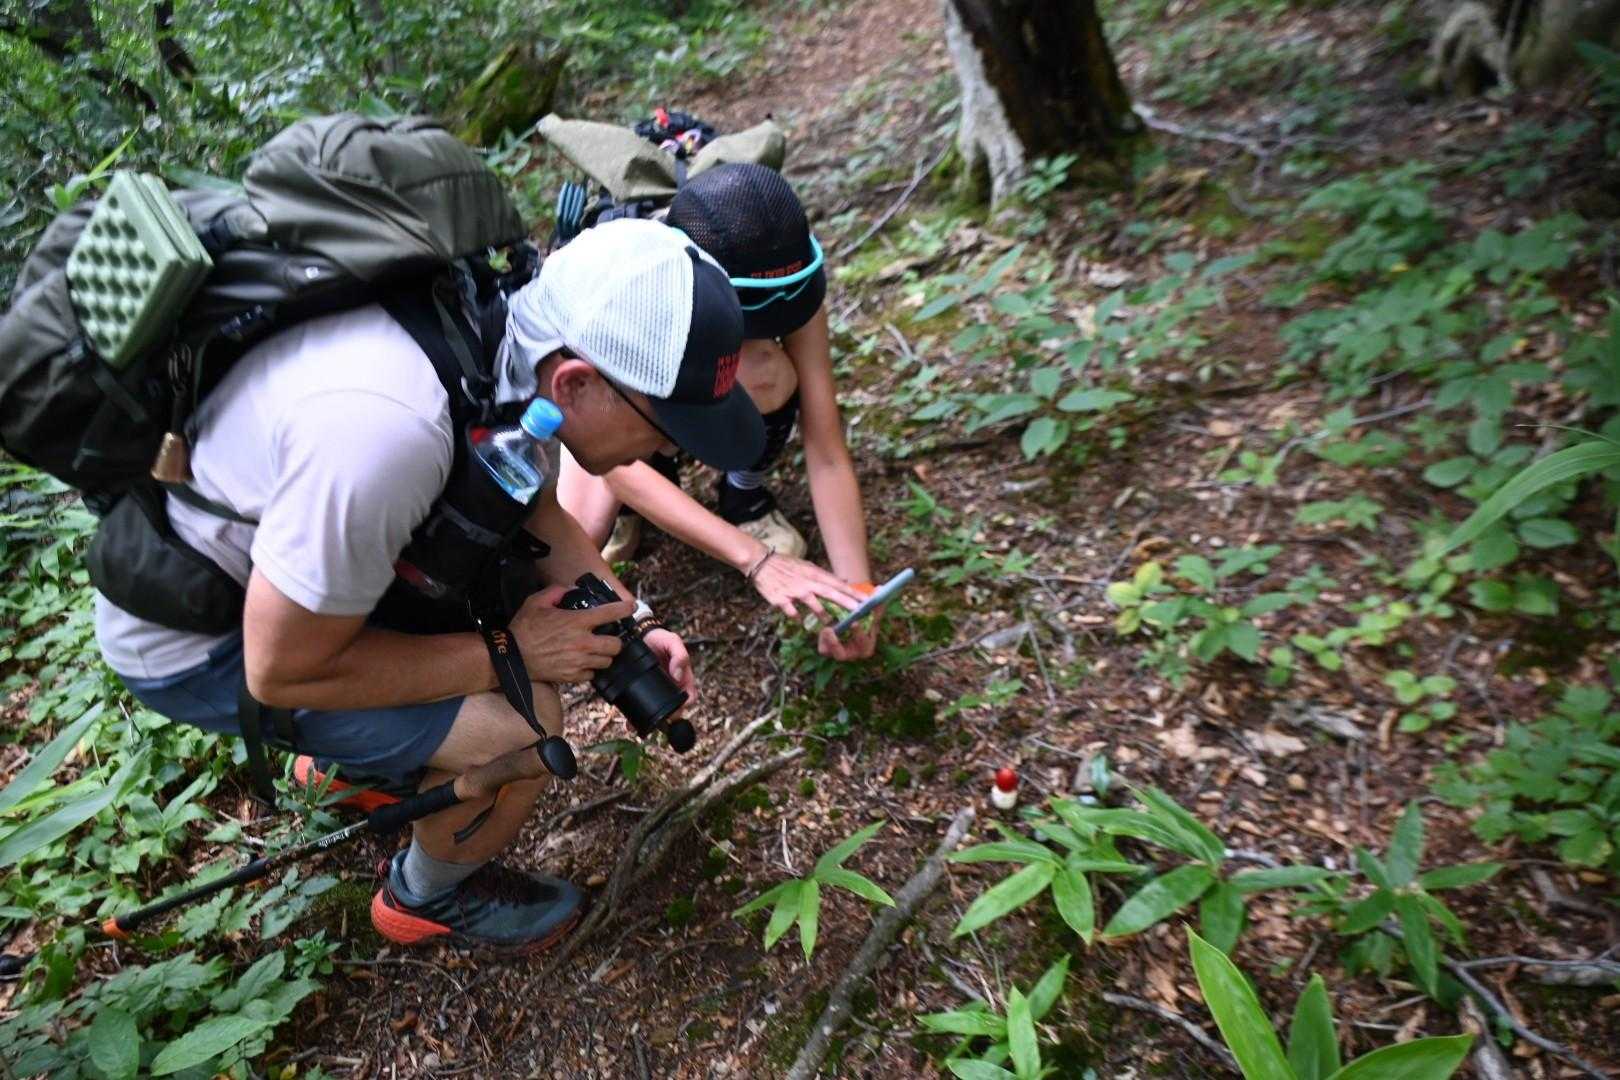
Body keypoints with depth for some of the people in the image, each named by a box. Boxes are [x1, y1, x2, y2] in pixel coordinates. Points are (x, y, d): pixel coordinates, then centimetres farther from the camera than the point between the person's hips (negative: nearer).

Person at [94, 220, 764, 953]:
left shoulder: (519, 342, -16)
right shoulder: (386, 430, -41)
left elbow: (540, 513, 3)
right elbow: (280, 670, -27)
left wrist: (627, 626, -8)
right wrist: (508, 653, -21)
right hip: (197, 638, -7)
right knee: (521, 725, -21)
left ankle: (361, 756, 27)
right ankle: (429, 900, 12)